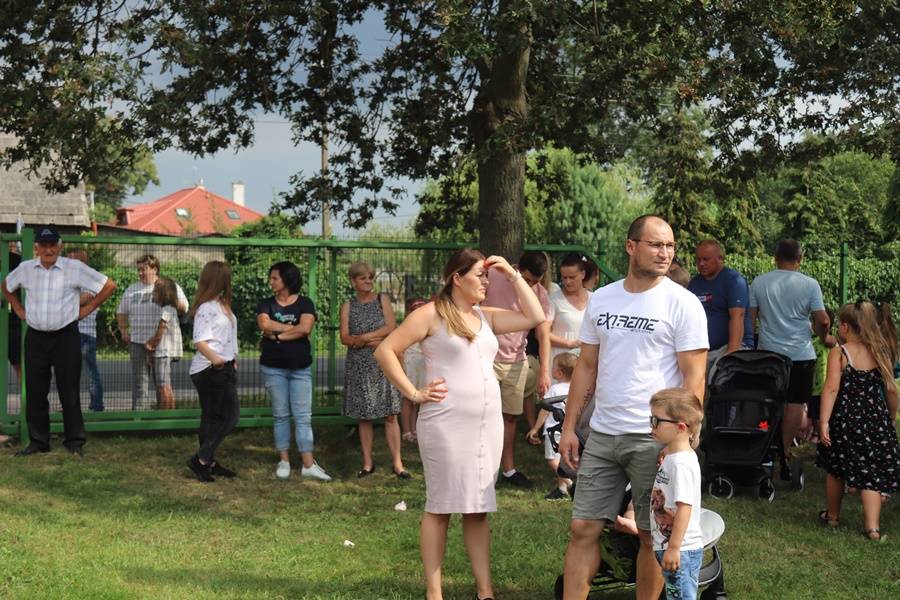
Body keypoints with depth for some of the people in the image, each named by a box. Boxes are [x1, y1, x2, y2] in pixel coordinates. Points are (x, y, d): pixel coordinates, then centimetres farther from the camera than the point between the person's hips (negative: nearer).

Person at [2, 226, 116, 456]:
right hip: (35, 338, 4)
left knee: (69, 392, 0)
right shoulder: (25, 269, 5)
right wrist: (19, 309, 14)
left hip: (65, 336, -3)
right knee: (35, 392, 8)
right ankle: (38, 441, 18)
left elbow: (108, 286, -3)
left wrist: (87, 309, -3)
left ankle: (75, 442, 8)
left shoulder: (75, 268, -6)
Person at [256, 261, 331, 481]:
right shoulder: (266, 304, 6)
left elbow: (305, 328, -16)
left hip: (300, 368, -1)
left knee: (303, 416, -3)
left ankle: (308, 465, -5)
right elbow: (264, 324, -15)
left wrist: (277, 334, -11)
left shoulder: (305, 304, 2)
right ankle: (284, 461, 11)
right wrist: (292, 327, -11)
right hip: (273, 368, 1)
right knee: (281, 415, 6)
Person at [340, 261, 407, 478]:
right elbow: (345, 338, -2)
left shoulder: (382, 300, 6)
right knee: (363, 416, 4)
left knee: (390, 414, -5)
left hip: (383, 363, -1)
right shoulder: (348, 306, 8)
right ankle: (367, 463, 11)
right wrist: (372, 340, -14)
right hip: (358, 365, 2)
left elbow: (391, 327, -7)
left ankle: (397, 462, -3)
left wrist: (363, 337, -9)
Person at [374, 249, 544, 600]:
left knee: (478, 508, 9)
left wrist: (513, 276, 7)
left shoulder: (486, 316, 14)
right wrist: (413, 393, -8)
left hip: (488, 424, 6)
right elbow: (385, 351, -6)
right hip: (446, 424, -6)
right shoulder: (431, 314, -4)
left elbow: (535, 318, 10)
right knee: (440, 507, 1)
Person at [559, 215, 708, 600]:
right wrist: (569, 427, 9)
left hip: (654, 438, -4)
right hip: (602, 435, 4)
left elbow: (693, 377, -8)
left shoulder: (682, 304, -6)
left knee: (651, 536, 6)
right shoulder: (601, 299, 8)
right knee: (583, 529, 5)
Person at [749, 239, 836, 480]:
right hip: (800, 354, -2)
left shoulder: (758, 283, 1)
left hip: (767, 352, 2)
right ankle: (785, 452, 1)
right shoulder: (809, 285, -6)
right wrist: (826, 338, 13)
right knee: (794, 405, 3)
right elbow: (822, 321, -7)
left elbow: (750, 318, 5)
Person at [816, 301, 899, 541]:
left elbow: (832, 388, -17)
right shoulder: (880, 353, 2)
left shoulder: (839, 353, -9)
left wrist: (824, 422, -18)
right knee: (872, 474, 5)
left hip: (845, 419, -3)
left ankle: (833, 515, 30)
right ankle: (872, 526, -4)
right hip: (877, 419, 3)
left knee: (836, 470, 16)